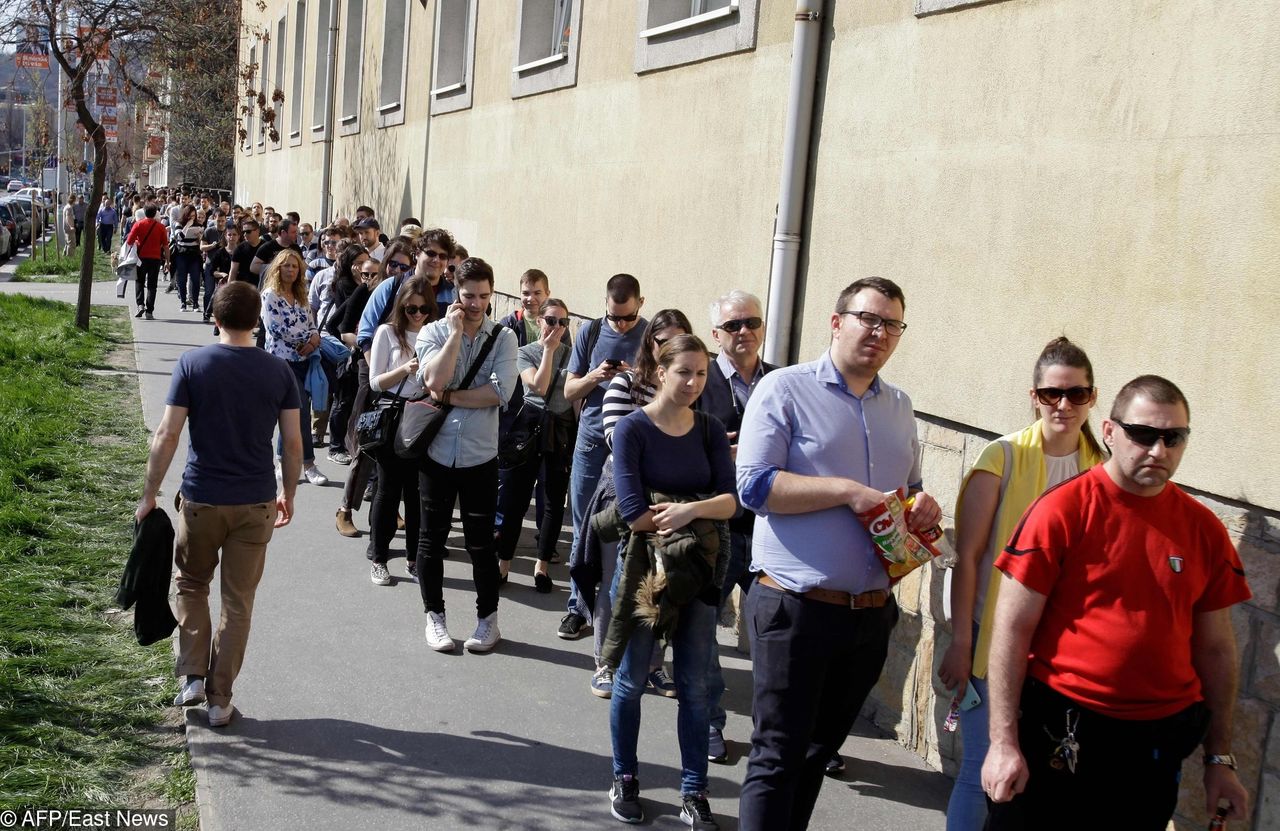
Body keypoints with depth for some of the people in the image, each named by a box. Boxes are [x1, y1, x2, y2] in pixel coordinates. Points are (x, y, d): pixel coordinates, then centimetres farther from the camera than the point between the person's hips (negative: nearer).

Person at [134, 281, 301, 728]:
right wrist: (288, 495, 13)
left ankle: (193, 676, 15)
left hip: (201, 499, -1)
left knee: (191, 586, 22)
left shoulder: (192, 364, -7)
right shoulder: (278, 371, -2)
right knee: (238, 600, 10)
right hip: (256, 502, 1)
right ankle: (220, 699, 15)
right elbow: (293, 443, -1)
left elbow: (167, 434, -10)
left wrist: (149, 494, -1)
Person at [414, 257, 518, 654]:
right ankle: (434, 616, 26)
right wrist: (456, 331, -15)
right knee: (433, 537, 11)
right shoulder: (433, 332, -1)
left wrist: (448, 396, -14)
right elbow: (435, 379, -19)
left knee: (480, 541, 7)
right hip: (437, 452, 1)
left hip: (480, 455, -1)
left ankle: (487, 620, 22)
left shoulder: (503, 338, -2)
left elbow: (500, 392, -16)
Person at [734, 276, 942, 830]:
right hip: (795, 609, -6)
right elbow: (753, 485, -16)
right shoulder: (785, 389, -7)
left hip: (872, 614, 6)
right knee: (777, 757, 0)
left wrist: (923, 504, -1)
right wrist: (848, 491, -20)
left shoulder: (899, 406, 13)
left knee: (818, 753, 18)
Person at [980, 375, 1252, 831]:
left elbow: (1216, 649, 10)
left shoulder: (1205, 530, 3)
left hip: (1158, 743, 4)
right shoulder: (1062, 510, -9)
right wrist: (1004, 742, -13)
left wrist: (1220, 758, 11)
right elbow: (1012, 628, -10)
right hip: (1060, 733, -3)